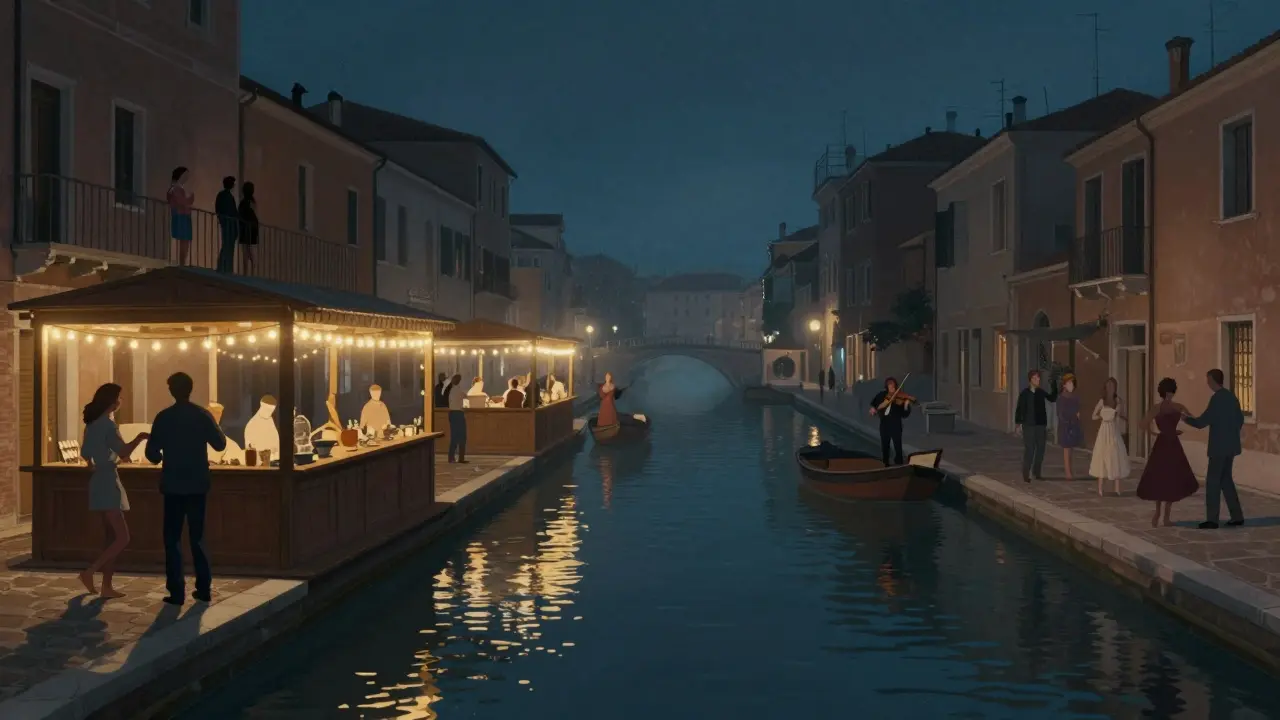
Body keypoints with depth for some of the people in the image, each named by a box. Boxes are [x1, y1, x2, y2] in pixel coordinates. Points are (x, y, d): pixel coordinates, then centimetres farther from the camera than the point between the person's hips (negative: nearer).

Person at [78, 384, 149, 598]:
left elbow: (85, 453, 20)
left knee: (114, 537, 10)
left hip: (99, 481, 9)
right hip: (108, 482, -9)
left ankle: (107, 586, 9)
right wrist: (140, 437, -6)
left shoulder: (92, 424, 12)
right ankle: (90, 572, -11)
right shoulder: (107, 423, -15)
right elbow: (123, 452, -18)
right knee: (122, 538, -8)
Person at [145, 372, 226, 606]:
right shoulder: (203, 415, -2)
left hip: (173, 485, -2)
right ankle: (204, 588, 12)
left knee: (172, 538, 4)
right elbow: (220, 444, 4)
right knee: (197, 536, 13)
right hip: (198, 485, 2)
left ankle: (177, 592, 0)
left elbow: (152, 453, -5)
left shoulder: (163, 417, -6)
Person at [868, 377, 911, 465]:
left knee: (898, 447, -9)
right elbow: (874, 402, 25)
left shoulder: (900, 398, -8)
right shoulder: (882, 395, 4)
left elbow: (904, 415, -13)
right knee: (884, 446, 13)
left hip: (895, 425, -4)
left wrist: (906, 405, -30)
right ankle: (886, 465, 26)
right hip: (884, 424, 4)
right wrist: (873, 408, 6)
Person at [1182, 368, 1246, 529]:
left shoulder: (1217, 398, -17)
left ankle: (1212, 520, -2)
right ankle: (1237, 516, 15)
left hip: (1219, 447, -9)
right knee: (1225, 479, 15)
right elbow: (1240, 420, 17)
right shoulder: (1231, 396, 10)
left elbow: (1202, 422, -16)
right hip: (1229, 446, 9)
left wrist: (1186, 418, 0)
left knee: (1212, 481, -3)